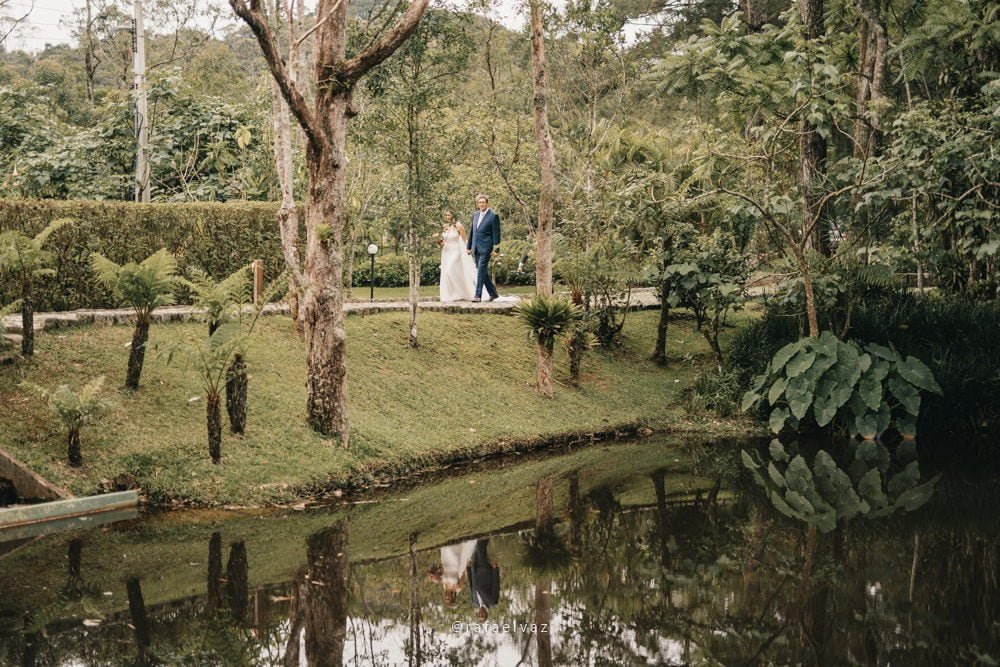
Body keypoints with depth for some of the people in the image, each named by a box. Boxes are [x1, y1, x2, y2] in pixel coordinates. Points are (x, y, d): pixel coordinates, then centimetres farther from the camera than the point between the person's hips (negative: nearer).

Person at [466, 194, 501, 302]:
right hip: (476, 248, 7)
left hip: (486, 248, -7)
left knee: (481, 271, -13)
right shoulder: (475, 215, 14)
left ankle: (478, 295, -15)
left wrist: (495, 248, -12)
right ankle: (493, 293, 20)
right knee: (482, 272, 10)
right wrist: (468, 246, 18)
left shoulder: (493, 216, -6)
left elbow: (496, 233, -8)